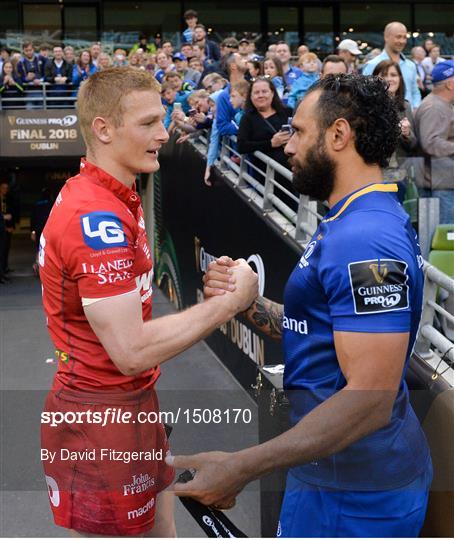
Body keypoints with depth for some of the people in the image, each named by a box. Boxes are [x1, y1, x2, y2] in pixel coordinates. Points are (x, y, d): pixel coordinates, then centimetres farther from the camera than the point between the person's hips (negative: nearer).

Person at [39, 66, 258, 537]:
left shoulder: (111, 200, 10)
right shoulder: (97, 218, -24)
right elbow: (132, 351, -27)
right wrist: (230, 300, -20)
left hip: (132, 404, 10)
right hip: (100, 416, -10)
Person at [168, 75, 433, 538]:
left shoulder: (367, 242, -24)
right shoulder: (350, 223, 10)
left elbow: (370, 400, -30)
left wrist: (241, 468, -30)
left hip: (354, 496, -10)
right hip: (334, 473, 10)